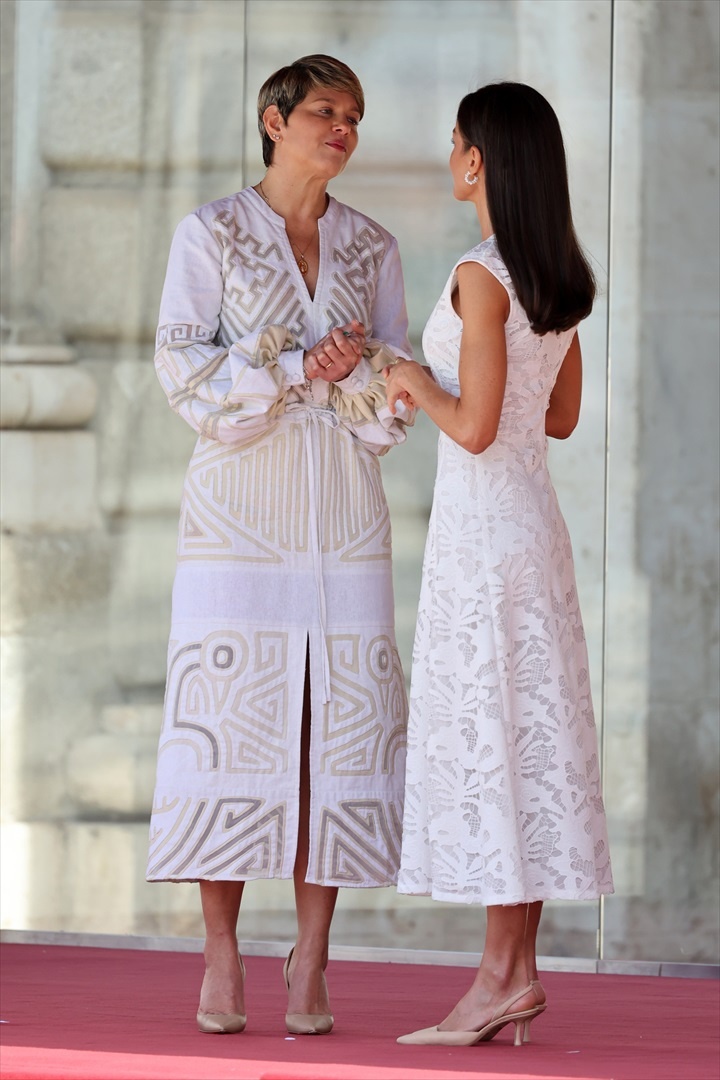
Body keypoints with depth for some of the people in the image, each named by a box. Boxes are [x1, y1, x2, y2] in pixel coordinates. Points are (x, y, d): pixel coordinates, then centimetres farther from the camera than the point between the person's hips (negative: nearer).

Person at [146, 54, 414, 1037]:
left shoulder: (371, 249, 11)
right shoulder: (209, 233, 2)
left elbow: (399, 393, 9)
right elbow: (187, 369, -6)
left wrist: (356, 369, -12)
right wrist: (298, 366, -14)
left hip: (343, 512, 3)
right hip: (240, 503, -3)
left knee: (338, 724, -3)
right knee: (228, 721, -6)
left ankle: (311, 963, 1)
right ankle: (221, 959, 1)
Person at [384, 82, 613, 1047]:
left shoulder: (482, 278, -16)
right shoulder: (562, 279, 10)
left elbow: (477, 428, -21)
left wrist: (421, 385, -3)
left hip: (479, 531, -9)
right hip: (535, 522, 9)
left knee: (482, 736, -5)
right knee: (531, 733, 8)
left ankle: (503, 975, -5)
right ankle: (518, 972, 11)